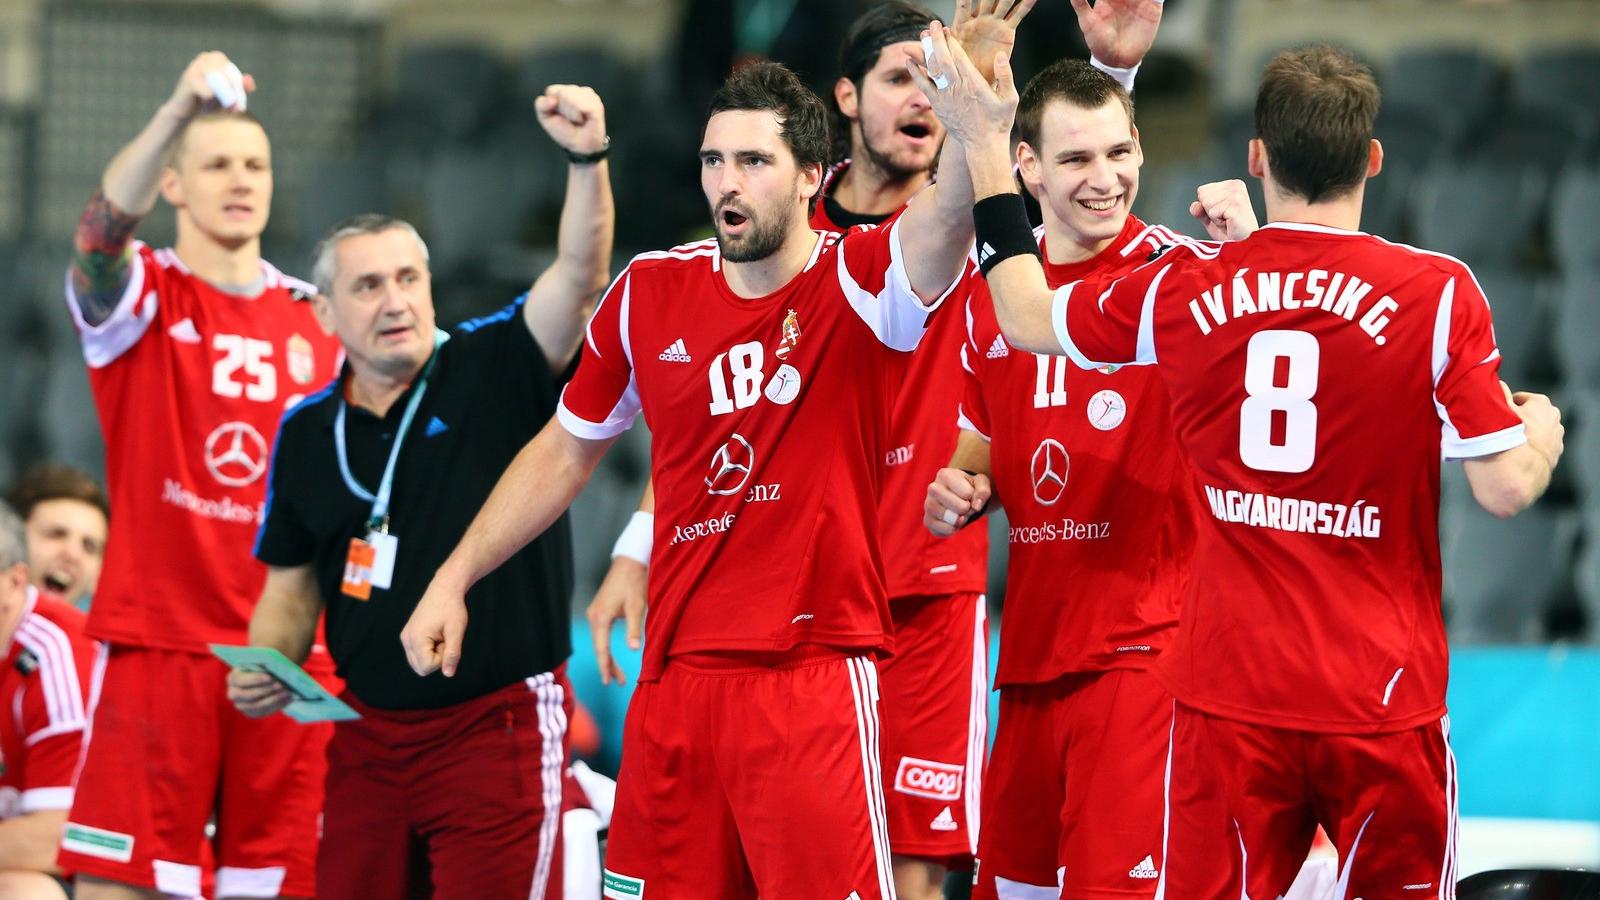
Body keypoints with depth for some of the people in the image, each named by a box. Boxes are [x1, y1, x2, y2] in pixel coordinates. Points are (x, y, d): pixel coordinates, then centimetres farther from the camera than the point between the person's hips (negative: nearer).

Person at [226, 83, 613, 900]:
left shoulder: (493, 373, -4)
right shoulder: (308, 433, 9)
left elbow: (579, 275, -20)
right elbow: (293, 583, 19)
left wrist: (586, 160, -35)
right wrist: (267, 667, 0)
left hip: (499, 728, -5)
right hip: (369, 733, 5)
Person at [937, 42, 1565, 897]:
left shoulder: (1184, 288, -1)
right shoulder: (1439, 292, -10)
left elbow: (1025, 316, 16)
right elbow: (1505, 488, -9)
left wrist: (985, 147, 26)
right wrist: (1543, 431, 15)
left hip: (1229, 696, 2)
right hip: (1381, 698, -2)